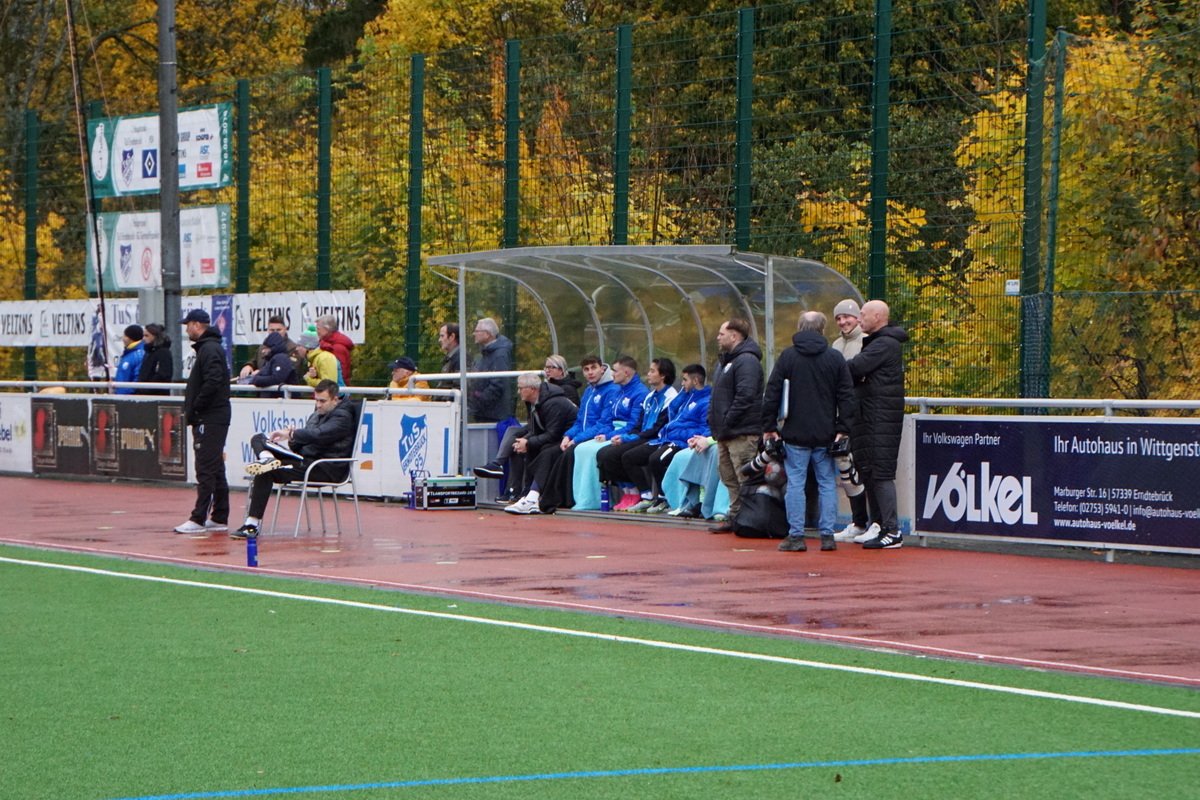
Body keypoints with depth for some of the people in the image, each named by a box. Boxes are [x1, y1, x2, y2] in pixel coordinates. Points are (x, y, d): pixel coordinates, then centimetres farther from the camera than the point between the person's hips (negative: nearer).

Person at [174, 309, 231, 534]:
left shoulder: (209, 349, -14)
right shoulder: (209, 347, 18)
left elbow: (212, 383, -25)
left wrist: (194, 409, -17)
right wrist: (192, 410, 13)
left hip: (210, 420, -11)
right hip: (214, 418, 11)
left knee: (206, 469, -10)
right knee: (216, 470, 13)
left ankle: (199, 519, -11)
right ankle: (219, 518, 17)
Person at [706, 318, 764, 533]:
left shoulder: (746, 361, -14)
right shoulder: (724, 360, 20)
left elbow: (745, 396, -23)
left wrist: (727, 423, -20)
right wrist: (714, 422, 12)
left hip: (742, 433, -11)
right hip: (725, 434, 11)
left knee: (745, 479, -9)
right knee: (730, 479, 13)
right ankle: (734, 518, 18)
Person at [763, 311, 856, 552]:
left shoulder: (787, 356, -1)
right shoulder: (835, 358, 3)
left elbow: (771, 394, -2)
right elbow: (847, 396, 1)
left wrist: (769, 427, 4)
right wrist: (842, 428, 3)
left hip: (795, 433, -1)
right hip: (826, 434, 1)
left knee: (795, 483, 1)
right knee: (827, 483, 7)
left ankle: (796, 536, -1)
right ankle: (827, 535, 6)